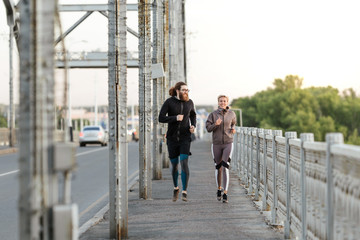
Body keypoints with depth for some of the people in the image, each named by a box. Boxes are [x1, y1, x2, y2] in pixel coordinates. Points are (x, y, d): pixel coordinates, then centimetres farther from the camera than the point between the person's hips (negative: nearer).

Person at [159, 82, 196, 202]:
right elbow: (161, 118, -13)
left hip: (185, 138, 0)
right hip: (172, 138, 0)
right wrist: (175, 118, -26)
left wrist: (193, 126, -1)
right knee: (174, 165, 8)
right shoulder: (169, 102, -9)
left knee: (184, 163, -17)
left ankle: (184, 193, -12)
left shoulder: (189, 102, -1)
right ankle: (176, 188, 36)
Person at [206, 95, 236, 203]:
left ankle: (225, 194, -16)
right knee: (218, 168, 13)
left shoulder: (231, 114, 1)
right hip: (216, 144, 1)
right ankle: (219, 188, 37)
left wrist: (233, 129, -1)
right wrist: (215, 124, -25)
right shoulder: (213, 114, -4)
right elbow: (208, 128, -5)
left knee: (225, 167, -14)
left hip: (228, 144, -1)